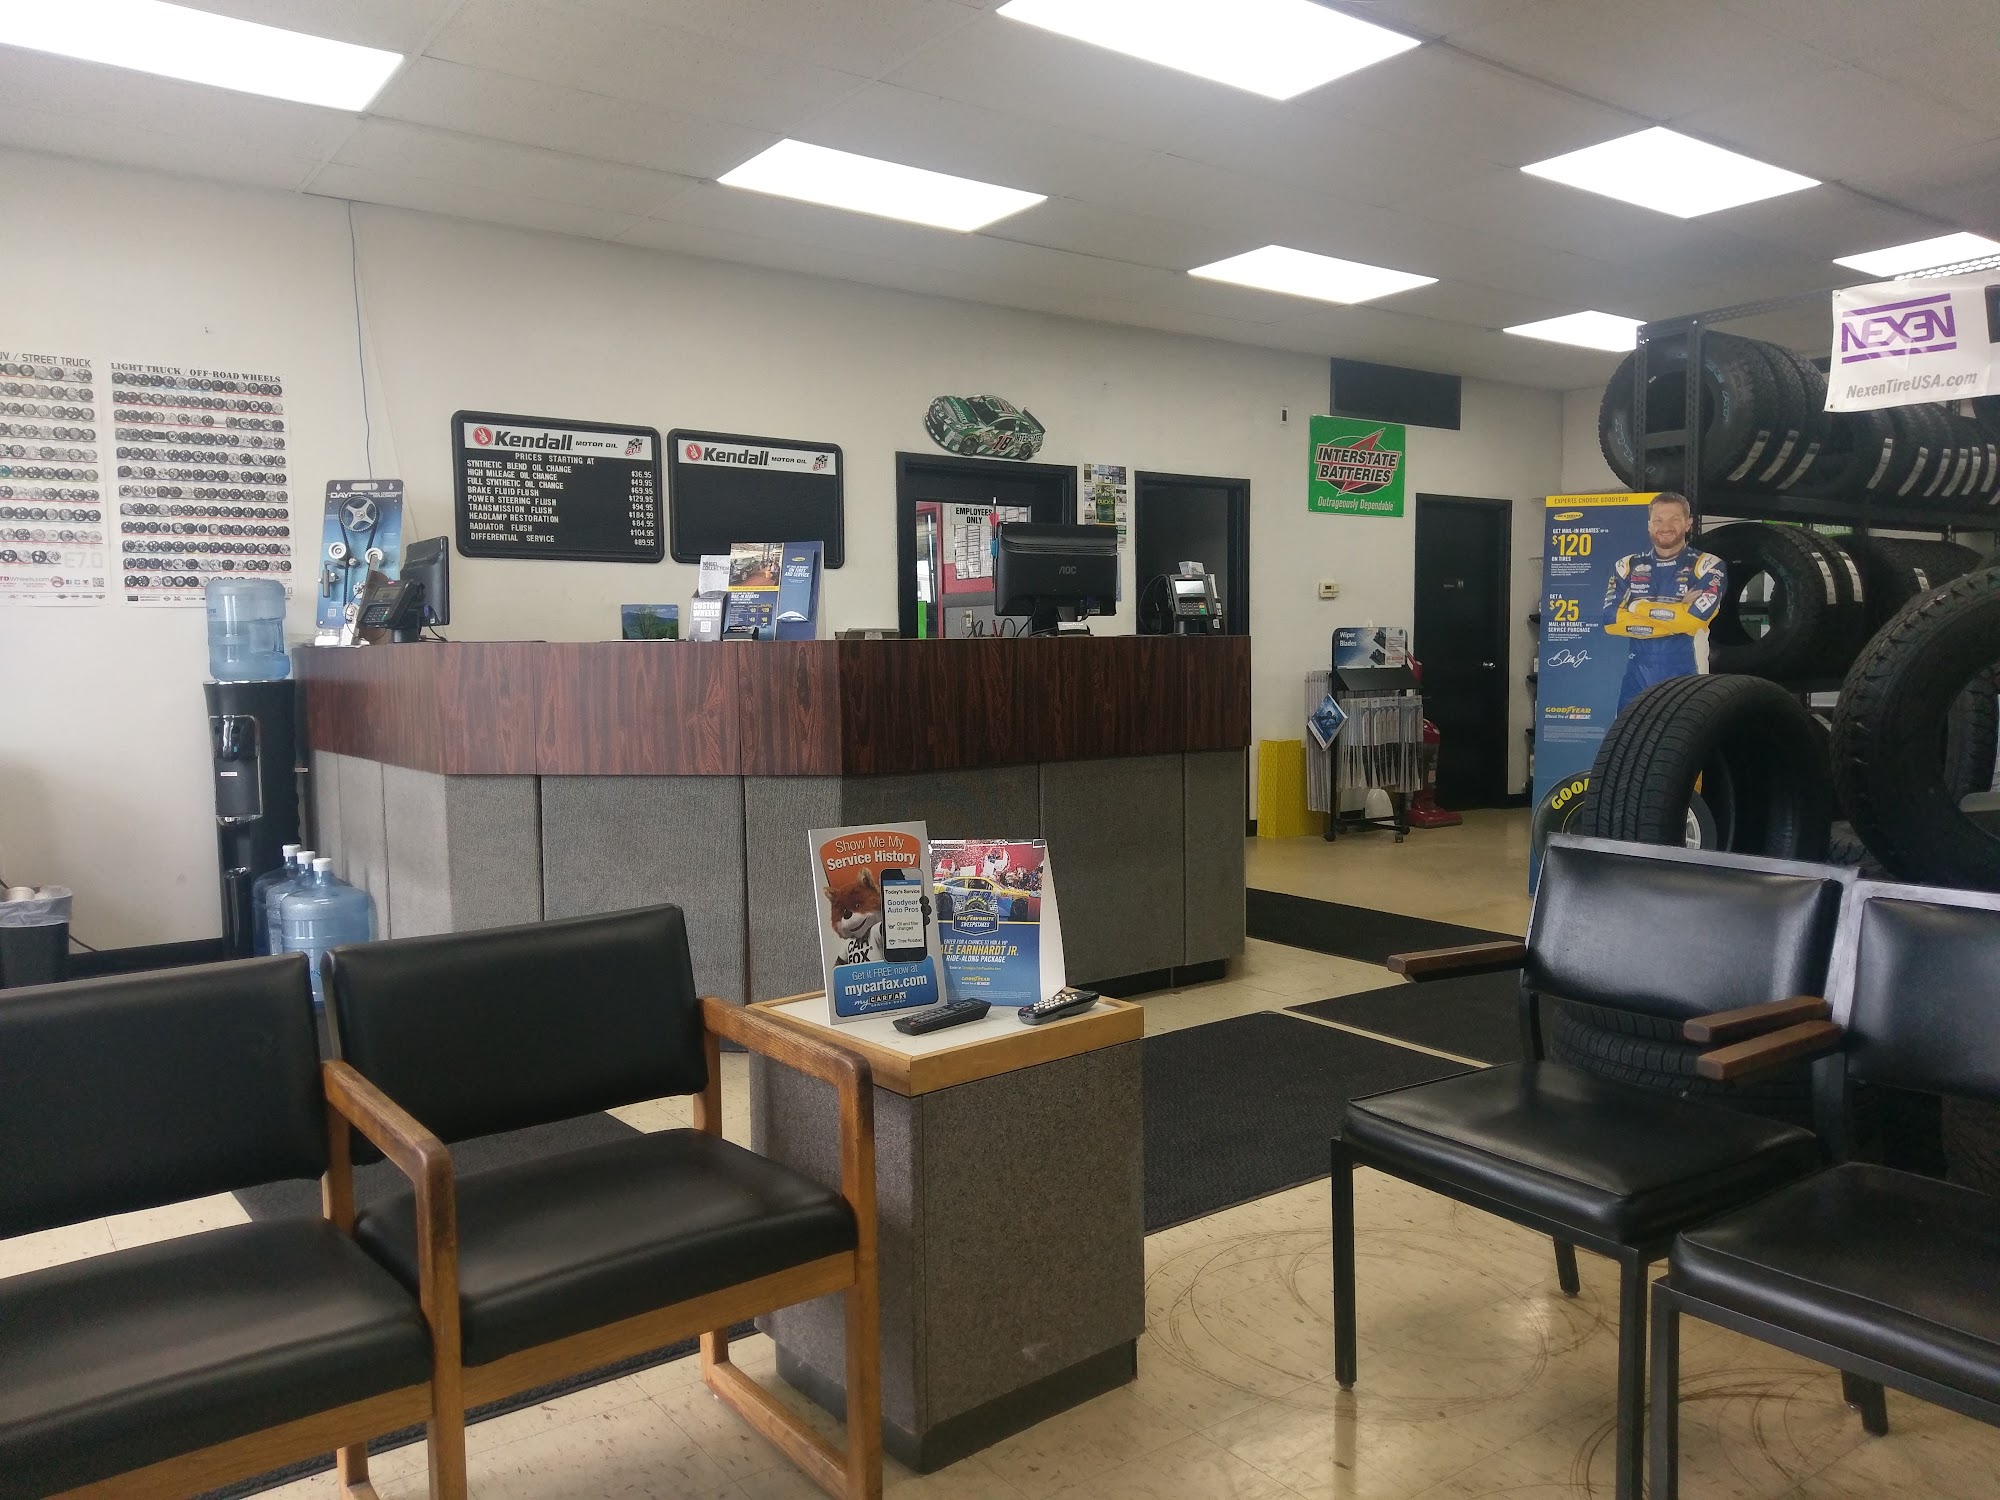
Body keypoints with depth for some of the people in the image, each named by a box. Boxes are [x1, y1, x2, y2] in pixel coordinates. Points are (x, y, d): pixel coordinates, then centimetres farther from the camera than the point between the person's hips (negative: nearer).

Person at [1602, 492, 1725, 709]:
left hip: (1683, 675, -3)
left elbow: (1696, 618, -15)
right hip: (1636, 674, 3)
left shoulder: (1707, 567, 0)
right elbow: (1611, 618, -6)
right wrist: (1678, 612, -8)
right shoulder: (1628, 567, 8)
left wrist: (1637, 608, -7)